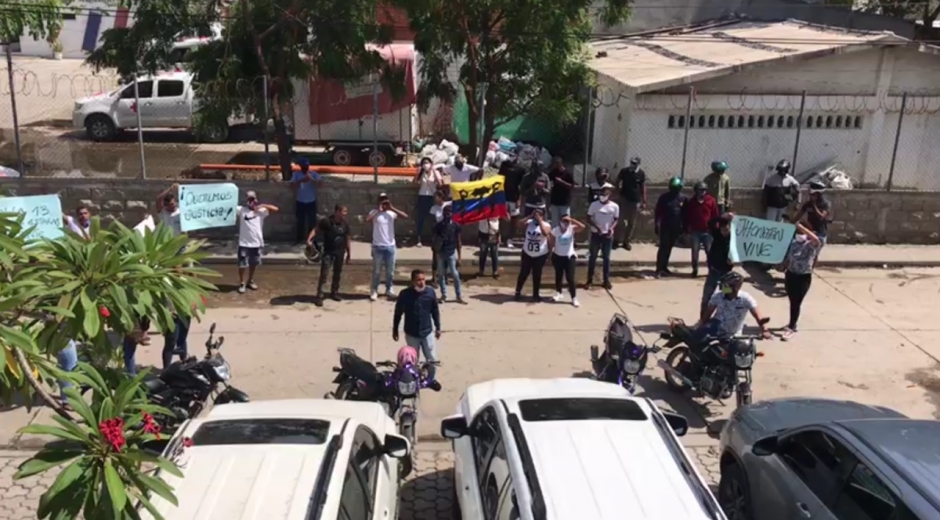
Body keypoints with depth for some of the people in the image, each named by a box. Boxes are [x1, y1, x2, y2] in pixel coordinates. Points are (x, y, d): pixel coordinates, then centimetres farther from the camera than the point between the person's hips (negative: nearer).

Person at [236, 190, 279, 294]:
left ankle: (250, 281, 35)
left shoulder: (261, 211, 0)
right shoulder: (241, 210, -3)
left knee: (254, 263, 16)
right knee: (242, 264, 1)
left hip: (257, 243, 2)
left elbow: (275, 209, -9)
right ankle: (242, 283, 18)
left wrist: (263, 205, -17)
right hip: (244, 243, -2)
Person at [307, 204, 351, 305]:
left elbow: (347, 239, 8)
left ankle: (334, 293, 30)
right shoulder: (326, 221, -13)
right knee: (324, 273, -8)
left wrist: (349, 254, 10)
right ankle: (319, 296, -4)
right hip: (328, 252, -5)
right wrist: (309, 239, -29)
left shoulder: (345, 224, 1)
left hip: (340, 252, 5)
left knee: (337, 274, 14)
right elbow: (316, 229, -11)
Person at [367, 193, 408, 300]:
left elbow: (405, 216, -12)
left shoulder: (391, 213, 2)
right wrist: (378, 210, -19)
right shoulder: (375, 212, -4)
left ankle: (389, 290, 26)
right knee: (376, 270, 3)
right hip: (378, 246, -2)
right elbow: (367, 220, -24)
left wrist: (392, 208, -13)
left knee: (390, 271, 12)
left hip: (390, 246, 3)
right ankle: (374, 291, 12)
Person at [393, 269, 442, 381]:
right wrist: (395, 330, 4)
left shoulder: (430, 292, -9)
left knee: (433, 360, 7)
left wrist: (438, 327, 9)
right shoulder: (405, 294, -15)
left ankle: (431, 380, 31)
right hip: (411, 334, -1)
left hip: (428, 332, 1)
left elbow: (435, 311, 4)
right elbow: (398, 313, -2)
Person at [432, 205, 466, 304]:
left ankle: (459, 296, 2)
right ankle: (443, 295, 18)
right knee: (441, 274, 7)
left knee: (455, 275, -3)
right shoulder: (438, 226, 0)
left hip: (452, 252, -1)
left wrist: (459, 257, -1)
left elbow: (458, 241, 1)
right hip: (441, 252, 1)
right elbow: (435, 241, 7)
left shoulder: (456, 226, -2)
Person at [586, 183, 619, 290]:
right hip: (596, 234, -1)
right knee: (592, 257, 5)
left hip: (608, 235, 1)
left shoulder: (614, 206, -4)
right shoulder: (594, 204, -7)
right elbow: (589, 219, -4)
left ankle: (606, 280, 18)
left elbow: (615, 220, 5)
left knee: (606, 258, 9)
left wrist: (612, 228, -15)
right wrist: (597, 227, -20)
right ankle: (590, 280, 14)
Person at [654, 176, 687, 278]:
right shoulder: (664, 197, -7)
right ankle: (659, 269, -7)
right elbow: (658, 212, -5)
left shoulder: (683, 199, 2)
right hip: (665, 227, -3)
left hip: (676, 228, 3)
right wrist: (656, 225, -8)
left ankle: (664, 267, 21)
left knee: (669, 247, 11)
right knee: (663, 247, -7)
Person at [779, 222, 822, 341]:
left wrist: (802, 228, -39)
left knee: (796, 302, -2)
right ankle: (792, 323, 32)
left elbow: (816, 240, -38)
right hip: (791, 274, 5)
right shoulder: (793, 243, 2)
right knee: (792, 301, 16)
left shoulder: (811, 245, -14)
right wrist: (783, 268, 19)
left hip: (804, 277, -5)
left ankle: (791, 328, 6)